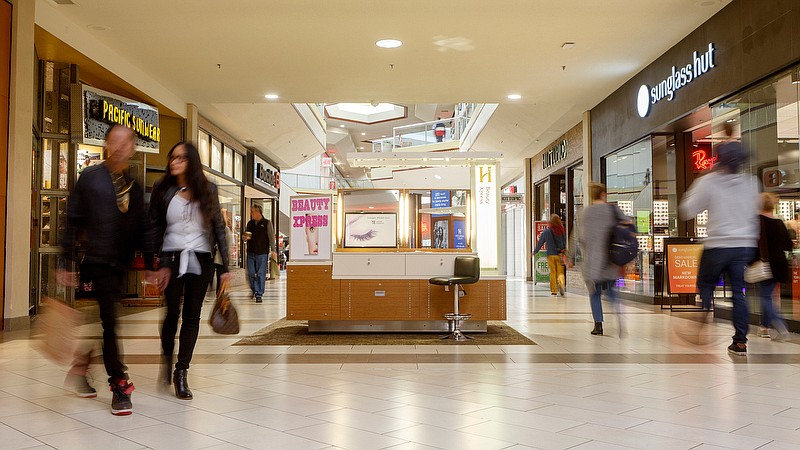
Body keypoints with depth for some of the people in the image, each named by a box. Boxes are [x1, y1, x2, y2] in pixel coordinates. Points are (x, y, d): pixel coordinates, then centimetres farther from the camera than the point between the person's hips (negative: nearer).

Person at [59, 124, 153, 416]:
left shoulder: (134, 186, 13)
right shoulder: (90, 178, 0)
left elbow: (142, 228, 15)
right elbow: (73, 221, -2)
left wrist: (150, 264, 10)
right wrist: (66, 262, -6)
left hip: (123, 264, 5)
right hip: (97, 260, -4)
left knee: (100, 323, 12)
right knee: (108, 322, -5)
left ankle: (79, 370, 32)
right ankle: (119, 385, 1)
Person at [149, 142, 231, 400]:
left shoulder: (208, 190, 3)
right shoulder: (163, 189, 2)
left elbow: (218, 228, 4)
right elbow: (155, 227, 2)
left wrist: (225, 266, 1)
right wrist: (157, 263, -6)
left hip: (200, 259, 1)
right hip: (172, 258, 0)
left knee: (192, 315, 2)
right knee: (172, 312, 4)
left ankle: (181, 372, 12)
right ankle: (167, 357, 31)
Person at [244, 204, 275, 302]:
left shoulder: (267, 223, 0)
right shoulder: (250, 223, 13)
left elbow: (271, 238, -1)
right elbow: (245, 237, 23)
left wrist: (272, 250, -10)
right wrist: (245, 238, -1)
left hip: (262, 253, -4)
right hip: (250, 253, 4)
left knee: (260, 274, -2)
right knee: (251, 274, 6)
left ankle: (259, 294, 2)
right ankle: (254, 290, 26)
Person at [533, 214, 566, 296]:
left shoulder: (546, 231, -3)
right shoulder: (562, 231, -2)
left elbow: (540, 242, 5)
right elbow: (565, 242, 0)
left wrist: (535, 251, 18)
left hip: (551, 254, 0)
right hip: (560, 254, 0)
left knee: (552, 273, 7)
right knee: (560, 272, 5)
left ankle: (554, 291, 8)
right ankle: (561, 283, -24)